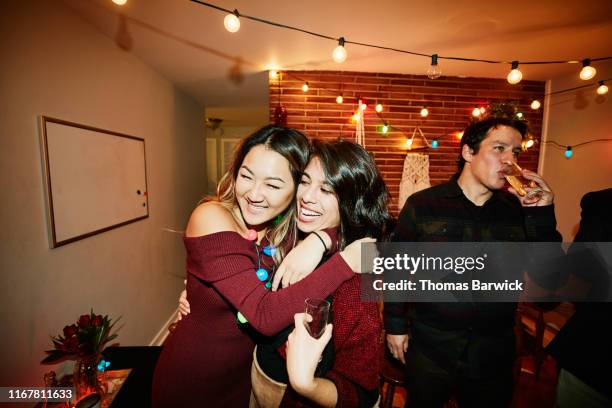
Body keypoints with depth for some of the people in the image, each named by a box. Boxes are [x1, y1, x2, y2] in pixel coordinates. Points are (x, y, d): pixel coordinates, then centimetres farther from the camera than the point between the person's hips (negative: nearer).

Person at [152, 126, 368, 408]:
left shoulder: (287, 227, -13)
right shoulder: (211, 218, -29)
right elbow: (265, 315, -34)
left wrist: (320, 239, -31)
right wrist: (346, 261, -36)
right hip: (193, 379, -3)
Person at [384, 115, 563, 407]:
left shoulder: (520, 210, -2)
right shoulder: (422, 204, -11)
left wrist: (542, 216, -16)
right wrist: (395, 325, -3)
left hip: (495, 353, 3)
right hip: (429, 348, -2)